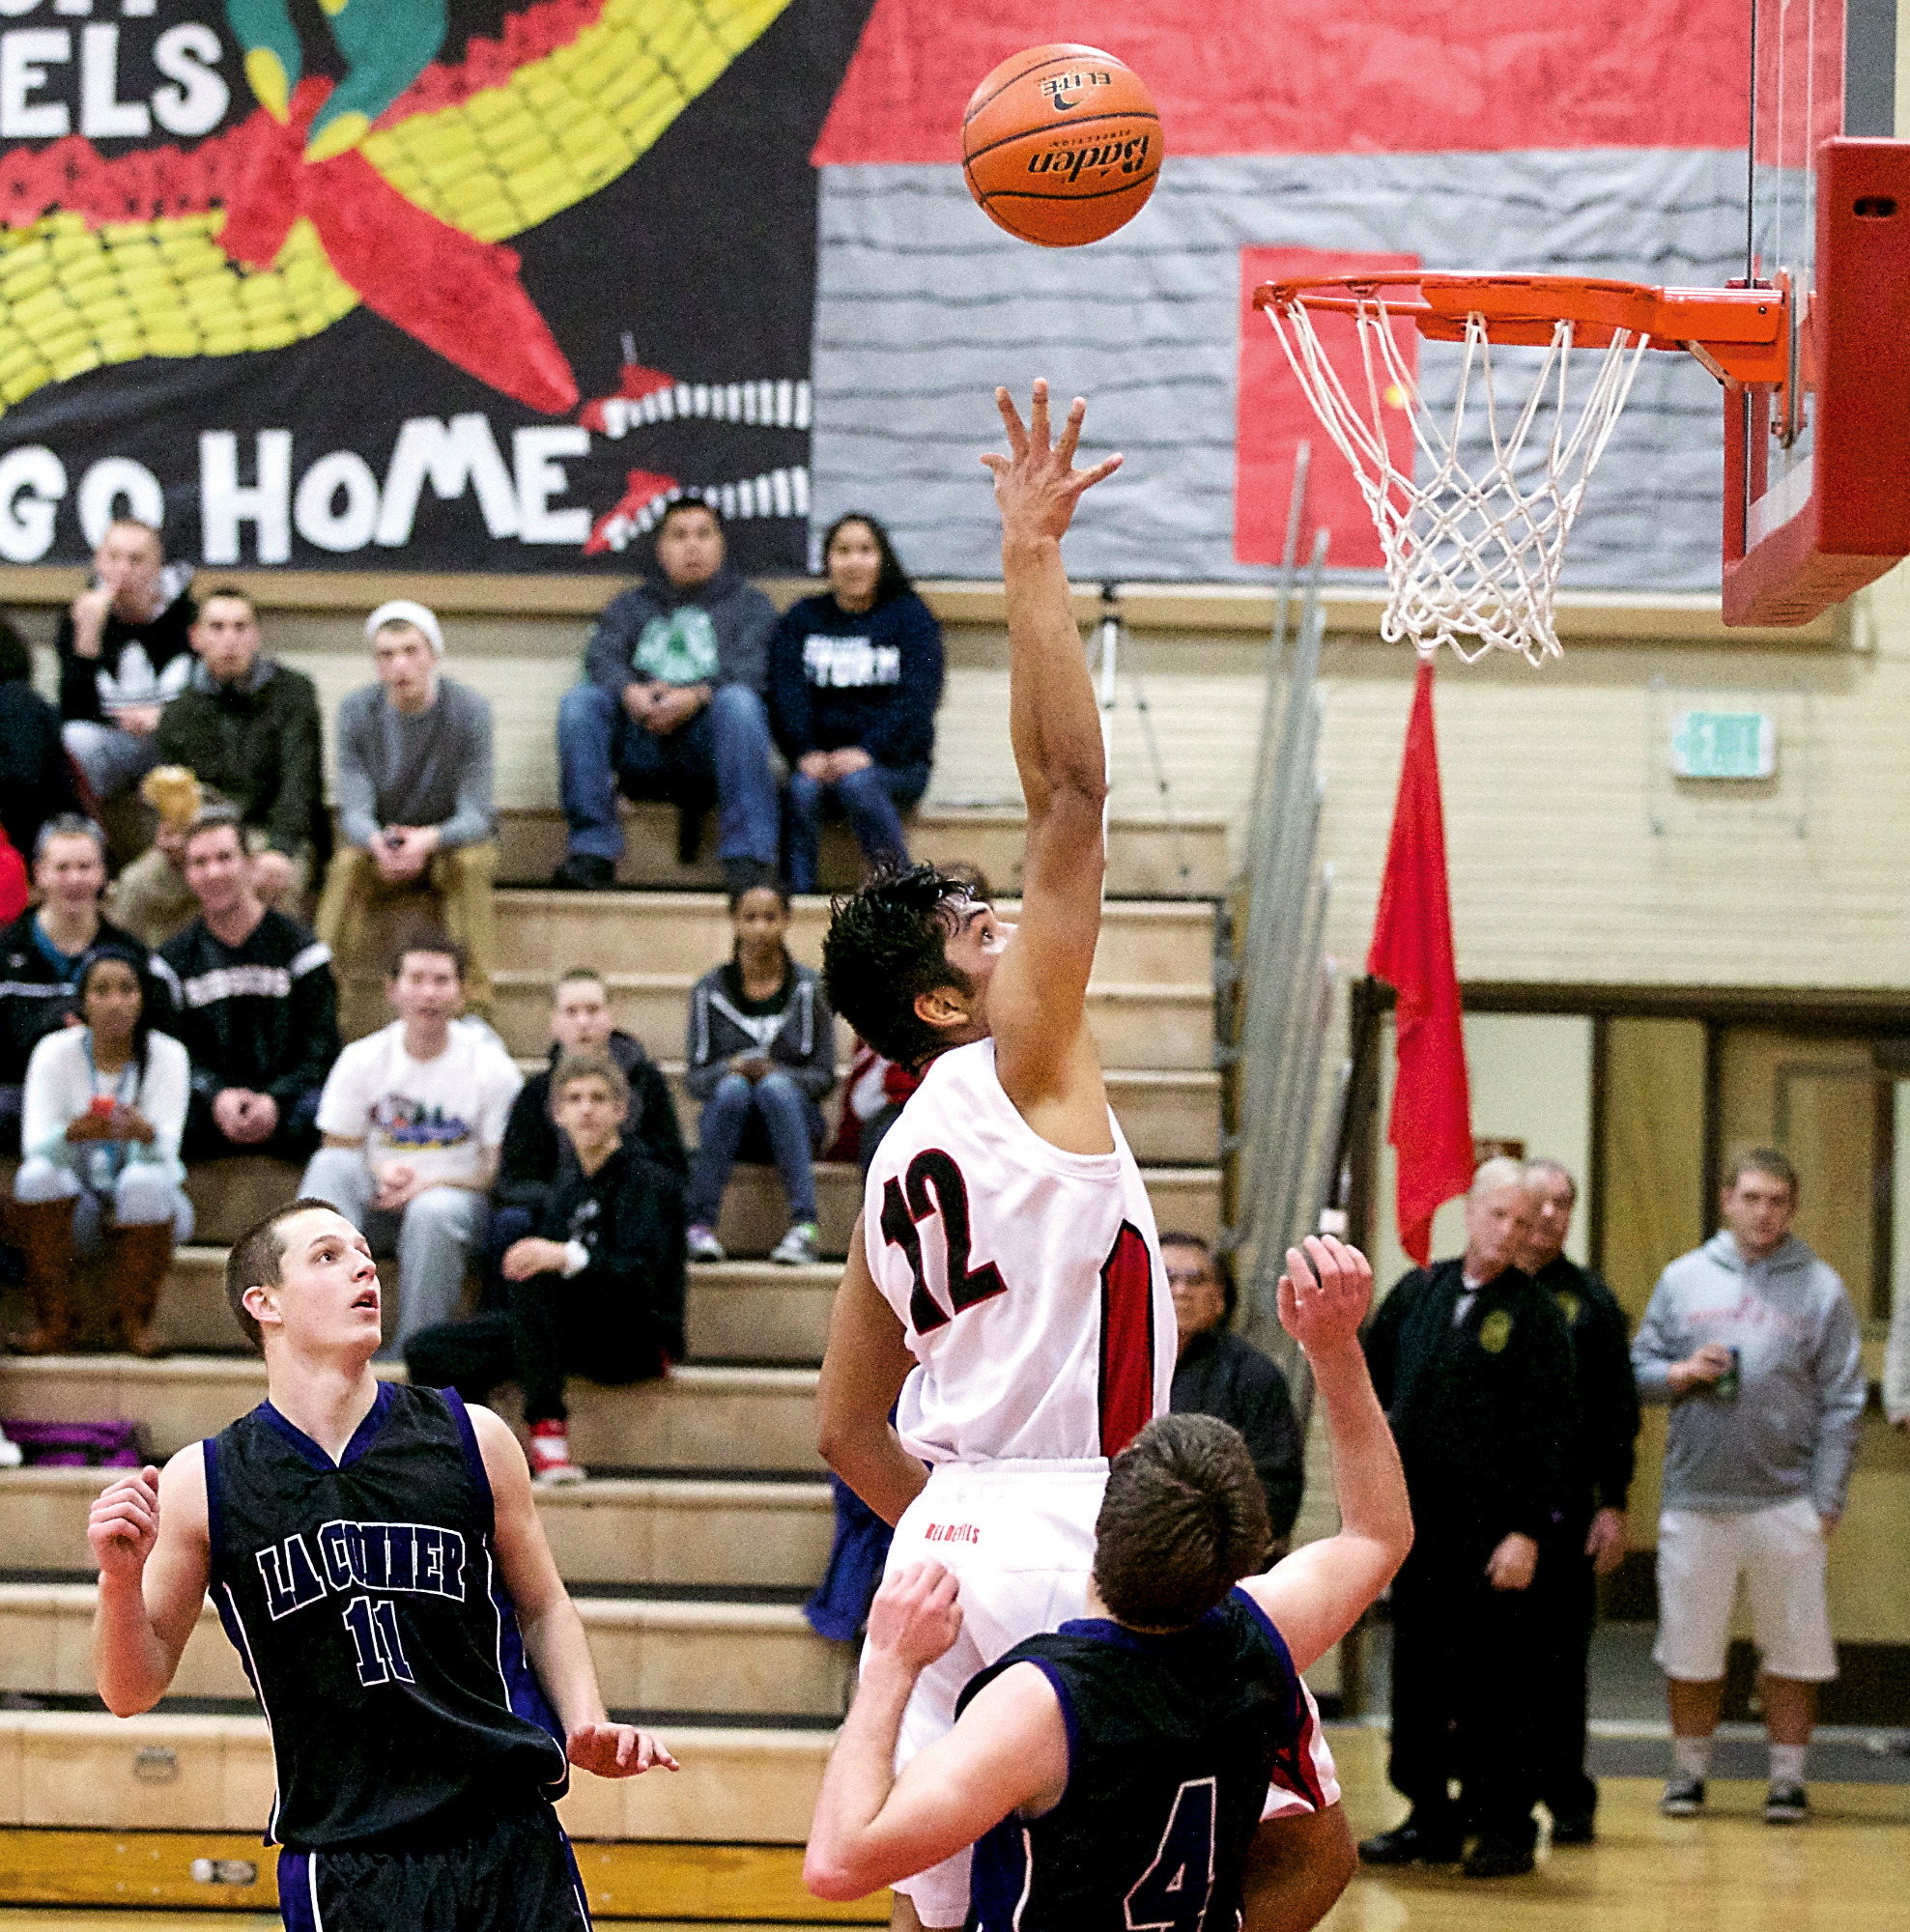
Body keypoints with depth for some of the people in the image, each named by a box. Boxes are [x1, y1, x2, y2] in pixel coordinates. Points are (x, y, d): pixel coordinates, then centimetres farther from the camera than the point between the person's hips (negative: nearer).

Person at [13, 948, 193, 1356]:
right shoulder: (55, 1052, -6)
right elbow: (35, 1145, -18)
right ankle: (55, 1320, -21)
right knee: (36, 1176, -29)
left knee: (144, 1181, -34)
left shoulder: (166, 1055, -7)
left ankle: (131, 1321, -20)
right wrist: (74, 1133, -43)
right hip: (75, 1213, 1)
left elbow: (165, 1151, -20)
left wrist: (145, 1134, -46)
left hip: (150, 1208, -1)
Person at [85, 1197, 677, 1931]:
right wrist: (121, 1580, -14)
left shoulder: (470, 1438, 3)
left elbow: (543, 1609, 16)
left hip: (512, 1840, 2)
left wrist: (587, 1727, 0)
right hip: (337, 1863, -2)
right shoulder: (203, 1482, -1)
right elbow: (132, 1691, 4)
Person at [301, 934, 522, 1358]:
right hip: (377, 1202, 2)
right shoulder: (362, 1060, 2)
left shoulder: (491, 1067, -4)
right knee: (330, 1165, -29)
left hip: (454, 1194, -2)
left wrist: (431, 1183, -19)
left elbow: (501, 1169, -3)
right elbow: (339, 1149, 4)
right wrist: (381, 1175, -18)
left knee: (434, 1211, -38)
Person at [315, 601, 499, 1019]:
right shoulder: (357, 710, -11)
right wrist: (377, 842, -40)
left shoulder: (469, 710, -16)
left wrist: (429, 839, -41)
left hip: (453, 841, -1)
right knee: (347, 865, -31)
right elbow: (354, 809, -14)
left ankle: (477, 1010, -35)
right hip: (381, 840, 1)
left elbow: (475, 814, -18)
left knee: (472, 865, -35)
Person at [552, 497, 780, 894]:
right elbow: (601, 656, 5)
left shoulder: (749, 605, 19)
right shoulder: (630, 605, 26)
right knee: (580, 700, -24)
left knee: (739, 701, -33)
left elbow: (751, 667, -2)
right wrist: (631, 692, -19)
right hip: (642, 751, 2)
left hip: (709, 748, -2)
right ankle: (593, 853, -27)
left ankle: (749, 858, -36)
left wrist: (695, 697, -22)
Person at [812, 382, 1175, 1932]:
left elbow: (848, 1427, 20)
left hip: (948, 1531, 9)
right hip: (1069, 1528, -9)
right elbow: (1069, 791, -11)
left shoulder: (900, 1166, 17)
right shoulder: (1020, 1062, -4)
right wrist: (1034, 566, -9)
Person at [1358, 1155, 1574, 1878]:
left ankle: (1505, 1828, 7)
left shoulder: (1537, 1314, -5)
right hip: (1417, 1524, 5)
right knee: (1417, 1678, 9)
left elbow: (1549, 1433, -8)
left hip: (1494, 1533, -5)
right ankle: (1431, 1819, 18)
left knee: (1496, 1686, -1)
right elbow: (1368, 1378, 20)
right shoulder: (1417, 1293, 9)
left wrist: (1529, 1532, -14)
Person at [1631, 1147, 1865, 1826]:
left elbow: (1841, 1405, 1)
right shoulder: (1683, 1279, 8)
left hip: (1787, 1503, -1)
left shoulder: (1820, 1290, 2)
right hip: (1695, 1499, 2)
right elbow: (1638, 1368, 12)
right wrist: (1681, 1373, -10)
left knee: (1792, 1651, 2)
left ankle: (1788, 1777, 12)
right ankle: (1689, 1771, 19)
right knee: (1690, 1650, 7)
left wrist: (1826, 1502, -5)